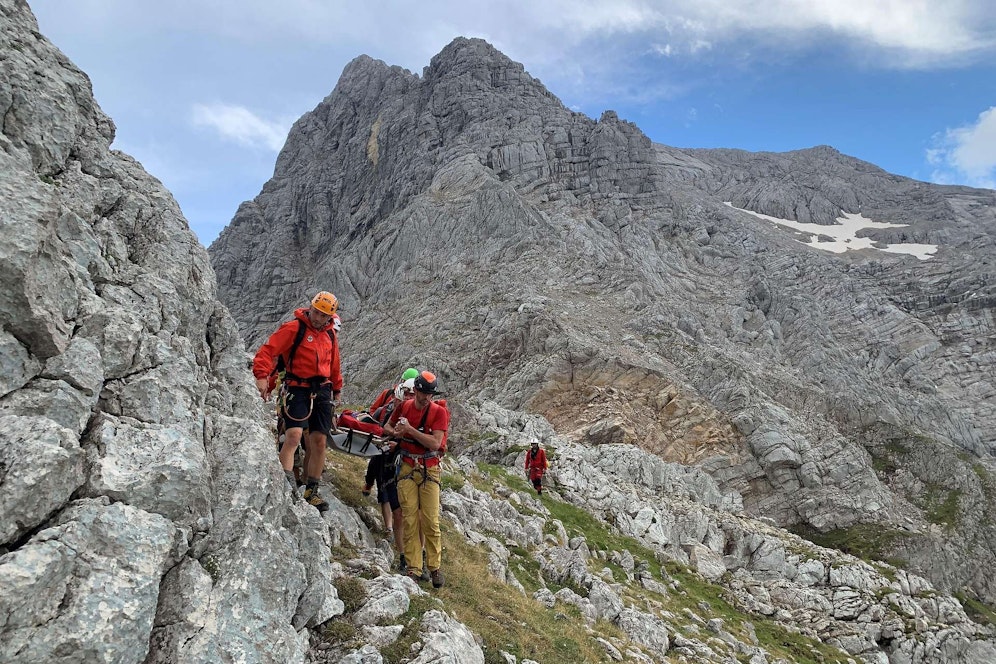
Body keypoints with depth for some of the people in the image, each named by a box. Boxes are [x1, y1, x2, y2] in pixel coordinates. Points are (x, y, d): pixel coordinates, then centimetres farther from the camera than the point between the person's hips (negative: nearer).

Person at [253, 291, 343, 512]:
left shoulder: (330, 334, 12)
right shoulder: (294, 328, -7)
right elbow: (268, 350, -15)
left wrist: (337, 390, 29)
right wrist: (262, 376, -28)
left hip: (322, 391, 6)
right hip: (297, 389, -5)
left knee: (318, 441, 4)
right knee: (294, 434, -21)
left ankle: (311, 492, 11)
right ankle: (287, 486, -20)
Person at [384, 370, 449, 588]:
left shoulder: (439, 412, -6)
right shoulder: (404, 407, 4)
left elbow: (435, 443, -15)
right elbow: (387, 426, 19)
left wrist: (410, 429, -19)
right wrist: (395, 432, -4)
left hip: (429, 469, -2)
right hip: (407, 468, 2)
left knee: (431, 520, -4)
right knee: (409, 519, -2)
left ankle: (435, 567, 8)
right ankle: (414, 568, 3)